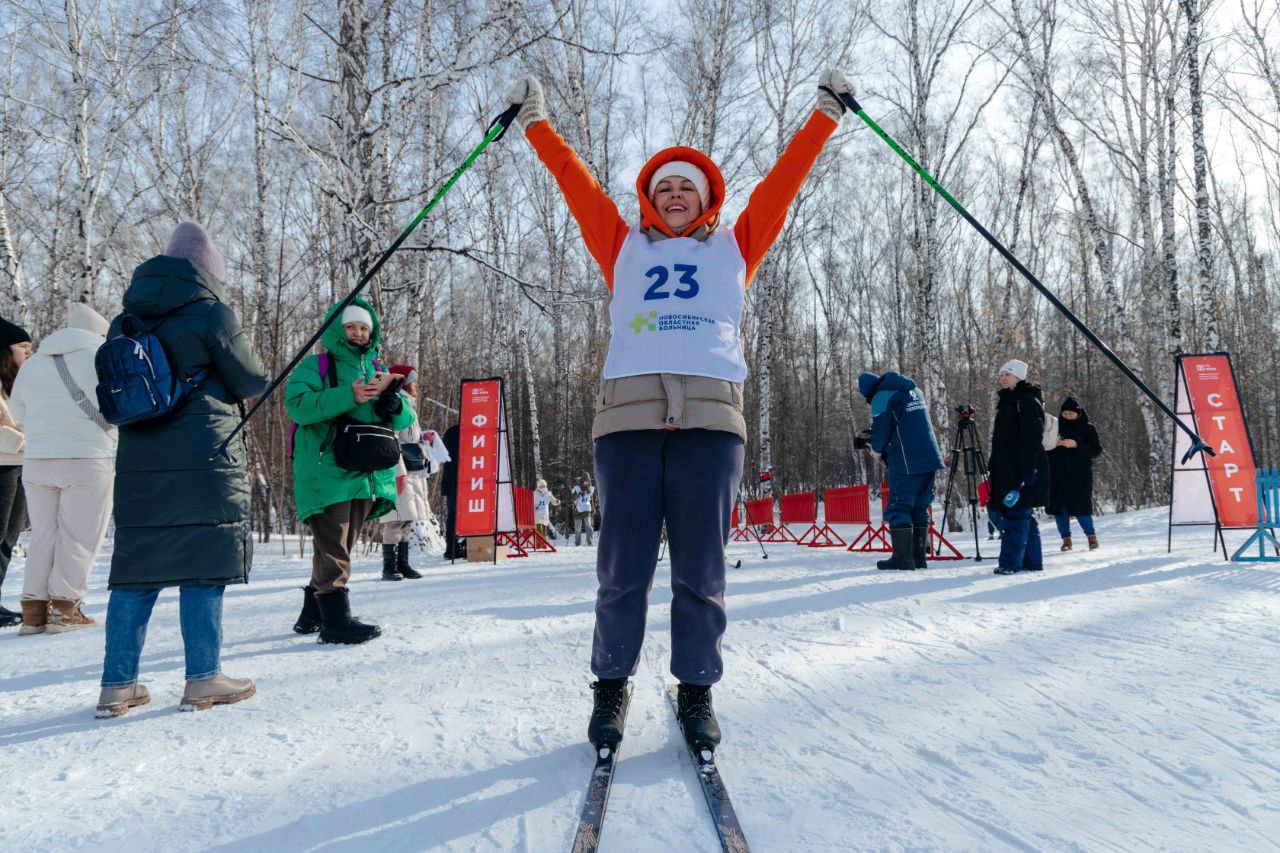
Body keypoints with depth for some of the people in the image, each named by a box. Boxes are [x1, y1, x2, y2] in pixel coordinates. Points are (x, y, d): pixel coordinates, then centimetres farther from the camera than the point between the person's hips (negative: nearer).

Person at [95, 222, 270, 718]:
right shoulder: (210, 312, -6)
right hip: (204, 461, -6)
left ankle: (118, 684, 11)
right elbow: (252, 383, -1)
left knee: (137, 568, 9)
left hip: (137, 463, 6)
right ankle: (203, 680, 3)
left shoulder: (125, 321, 13)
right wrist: (220, 381, 19)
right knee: (203, 567, 0)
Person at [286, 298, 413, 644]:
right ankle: (336, 618, -9)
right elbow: (297, 404, -15)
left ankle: (313, 613, 25)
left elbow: (405, 419, 11)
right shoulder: (315, 366, 4)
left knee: (339, 546, 13)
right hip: (327, 470, -6)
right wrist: (348, 396, -24)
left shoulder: (377, 370, 19)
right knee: (332, 546, -10)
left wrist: (391, 398, -12)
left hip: (367, 474, 6)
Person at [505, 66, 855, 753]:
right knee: (623, 567, -2)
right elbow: (575, 181, 29)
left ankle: (696, 690, 14)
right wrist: (536, 123, 34)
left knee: (700, 569, -1)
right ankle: (611, 684, 16)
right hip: (628, 411, 0)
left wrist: (825, 114, 32)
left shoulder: (733, 246, 25)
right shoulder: (625, 248, 25)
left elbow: (783, 180, 27)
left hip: (710, 413, 0)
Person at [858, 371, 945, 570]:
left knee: (898, 508, -1)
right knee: (920, 509, 11)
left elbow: (880, 436, -7)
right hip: (930, 459, 8)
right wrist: (885, 450, 23)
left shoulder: (881, 398, -6)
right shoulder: (914, 391, 19)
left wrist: (877, 448, 14)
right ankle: (919, 557, 11)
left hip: (906, 464, -7)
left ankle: (902, 558, -4)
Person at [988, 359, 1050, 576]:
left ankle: (1010, 563, -11)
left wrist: (1028, 468, -23)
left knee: (1016, 514, -11)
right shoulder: (1007, 402, 21)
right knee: (1023, 516, 12)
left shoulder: (1028, 401, -8)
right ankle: (1032, 561, 17)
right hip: (1008, 470, 10)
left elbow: (1032, 437, -17)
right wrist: (995, 467, 22)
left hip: (1022, 470, -10)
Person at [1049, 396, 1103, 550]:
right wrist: (1054, 444, -8)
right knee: (1059, 508, 1)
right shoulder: (1057, 427, 11)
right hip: (1057, 476, 3)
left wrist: (1076, 445, -18)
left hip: (1080, 476, -3)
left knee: (1081, 508, -7)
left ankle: (1092, 537, 11)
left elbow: (1097, 451, -4)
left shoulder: (1088, 428, 3)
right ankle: (1066, 540, 11)